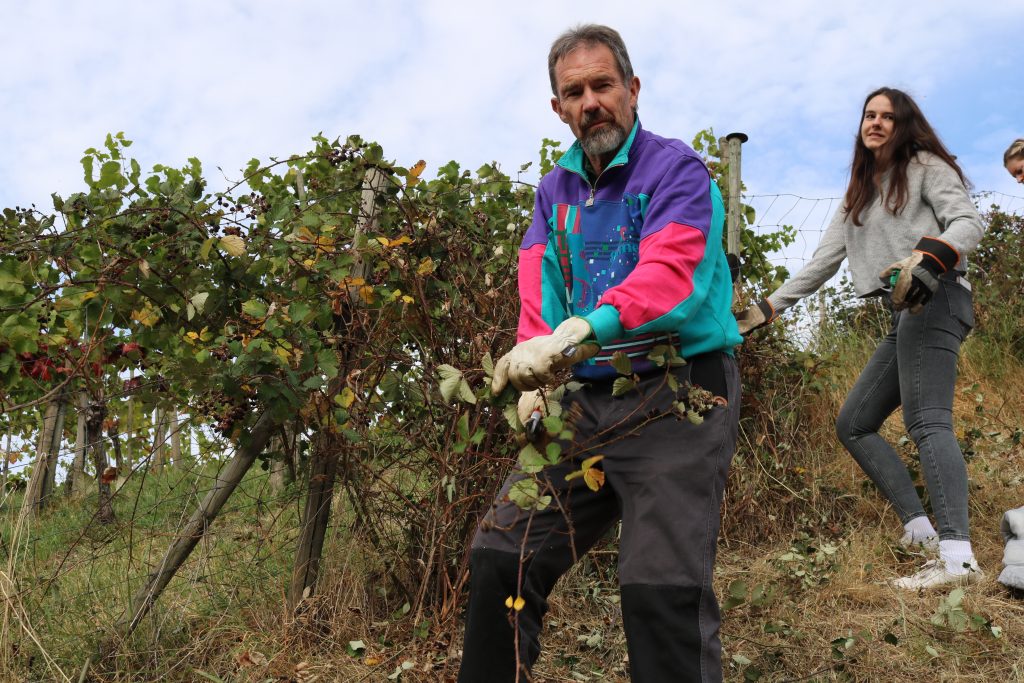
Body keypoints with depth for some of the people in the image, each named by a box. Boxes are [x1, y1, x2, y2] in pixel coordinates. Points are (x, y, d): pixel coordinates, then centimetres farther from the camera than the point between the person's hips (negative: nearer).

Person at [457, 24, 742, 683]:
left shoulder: (676, 169, -4)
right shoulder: (555, 190, 16)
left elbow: (667, 278, -20)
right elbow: (539, 287, 7)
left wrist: (574, 335, -34)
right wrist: (534, 371, -11)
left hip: (677, 400, -6)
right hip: (590, 400, 6)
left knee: (663, 593, -14)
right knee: (502, 556, 4)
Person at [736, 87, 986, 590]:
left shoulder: (926, 166, 7)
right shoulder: (858, 196, 26)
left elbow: (969, 221, -7)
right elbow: (821, 263, 23)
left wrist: (929, 258, -29)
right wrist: (766, 309, 18)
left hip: (935, 302, -8)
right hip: (906, 316, 9)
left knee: (926, 420, -23)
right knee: (853, 424, 2)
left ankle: (957, 556, -31)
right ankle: (920, 530, -5)